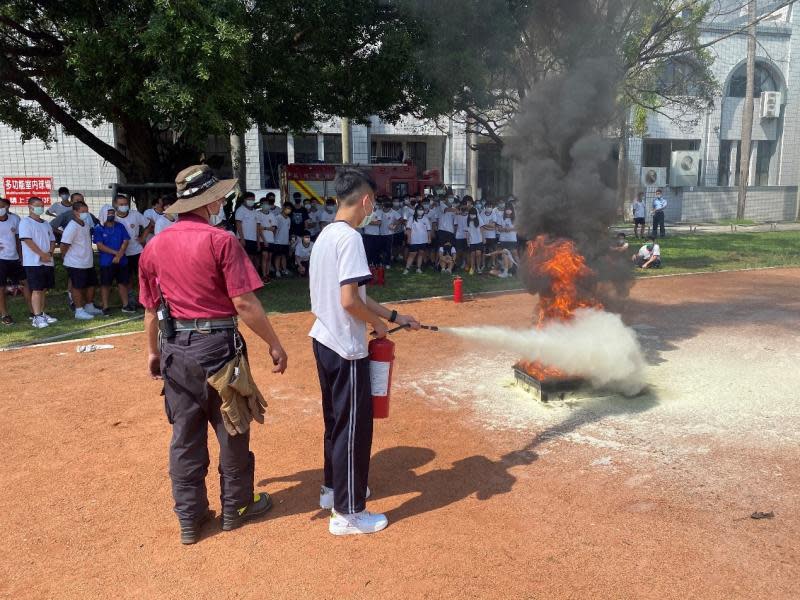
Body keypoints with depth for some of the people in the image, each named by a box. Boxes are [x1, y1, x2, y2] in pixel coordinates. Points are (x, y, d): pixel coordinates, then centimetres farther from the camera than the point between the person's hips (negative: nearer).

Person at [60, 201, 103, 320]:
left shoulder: (86, 224, 7)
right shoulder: (72, 227, -20)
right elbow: (64, 245, -21)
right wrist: (64, 255, -8)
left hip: (88, 262, 9)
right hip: (76, 264, -9)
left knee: (91, 284, 16)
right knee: (77, 287, 0)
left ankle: (89, 307, 31)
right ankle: (79, 311, 8)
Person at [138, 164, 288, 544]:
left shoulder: (155, 245, 4)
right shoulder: (221, 241, -14)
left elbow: (150, 308, 11)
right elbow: (244, 303, -17)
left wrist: (153, 351, 23)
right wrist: (274, 344, -8)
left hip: (175, 348, 5)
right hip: (218, 345, -5)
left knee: (185, 435, 14)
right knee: (232, 431, 12)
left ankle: (189, 518, 26)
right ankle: (236, 507, 29)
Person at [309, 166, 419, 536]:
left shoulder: (325, 235, 11)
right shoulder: (349, 237, -19)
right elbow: (350, 301, -26)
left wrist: (395, 316, 18)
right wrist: (378, 323, -8)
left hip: (324, 342, 10)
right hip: (346, 350, -10)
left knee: (336, 419, 22)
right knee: (354, 426, 2)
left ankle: (333, 488, 38)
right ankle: (348, 513, 14)